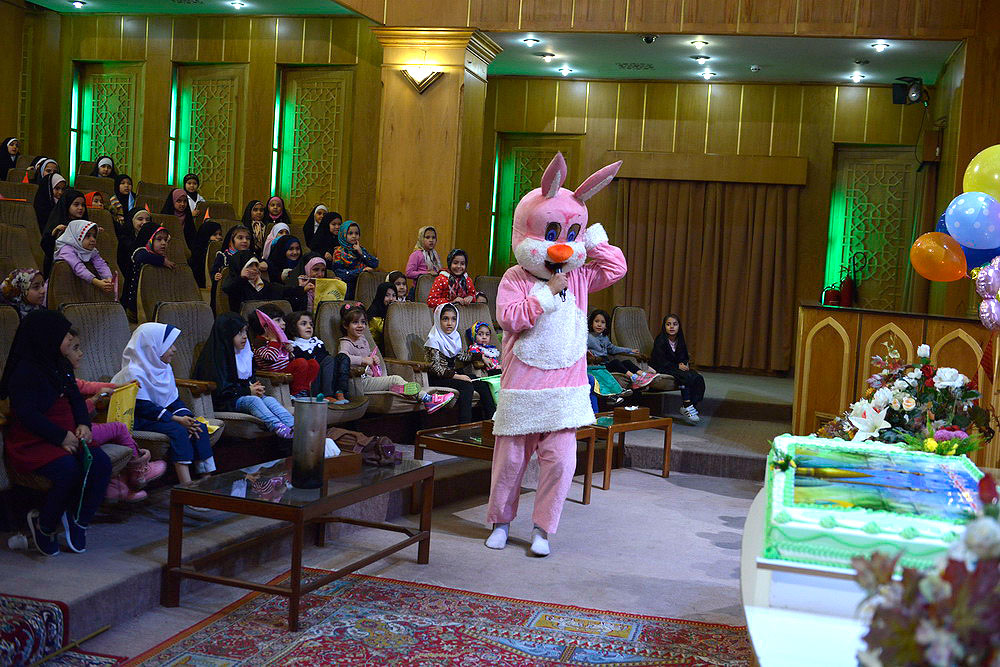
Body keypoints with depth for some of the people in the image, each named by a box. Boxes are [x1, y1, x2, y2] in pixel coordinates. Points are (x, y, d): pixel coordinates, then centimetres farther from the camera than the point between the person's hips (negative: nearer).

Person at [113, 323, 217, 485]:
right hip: (138, 421, -8)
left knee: (199, 427, -13)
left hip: (163, 412, 8)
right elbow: (144, 407, -21)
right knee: (177, 430, -31)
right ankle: (186, 485, -34)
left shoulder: (164, 368, 11)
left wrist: (185, 417, -9)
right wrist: (176, 419, -25)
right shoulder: (134, 373, -16)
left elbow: (174, 398, 12)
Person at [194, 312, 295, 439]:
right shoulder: (216, 355, -12)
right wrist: (248, 391, -16)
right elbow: (220, 388, -17)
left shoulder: (244, 352, 13)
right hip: (223, 402, -7)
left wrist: (254, 387, 0)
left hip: (243, 394, 7)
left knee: (269, 399, -19)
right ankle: (279, 429, -52)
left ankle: (294, 425, -41)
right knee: (252, 400, -32)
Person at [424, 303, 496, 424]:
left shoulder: (455, 336, 9)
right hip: (438, 378, -7)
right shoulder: (434, 340, -14)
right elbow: (435, 367, -19)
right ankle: (464, 425, -33)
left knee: (483, 385, -10)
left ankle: (491, 419, -6)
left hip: (455, 372, 7)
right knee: (467, 386, -29)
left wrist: (480, 357, 13)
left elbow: (461, 356, 24)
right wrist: (457, 376, -25)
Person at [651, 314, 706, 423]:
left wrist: (685, 364, -8)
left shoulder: (680, 341, 9)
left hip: (678, 367, 7)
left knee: (699, 378, -18)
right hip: (661, 369, -7)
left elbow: (684, 357, 15)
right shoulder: (660, 341, -11)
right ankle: (687, 406, -26)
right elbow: (661, 362, -15)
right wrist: (678, 366, -17)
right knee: (687, 377, -31)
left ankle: (693, 406, -17)